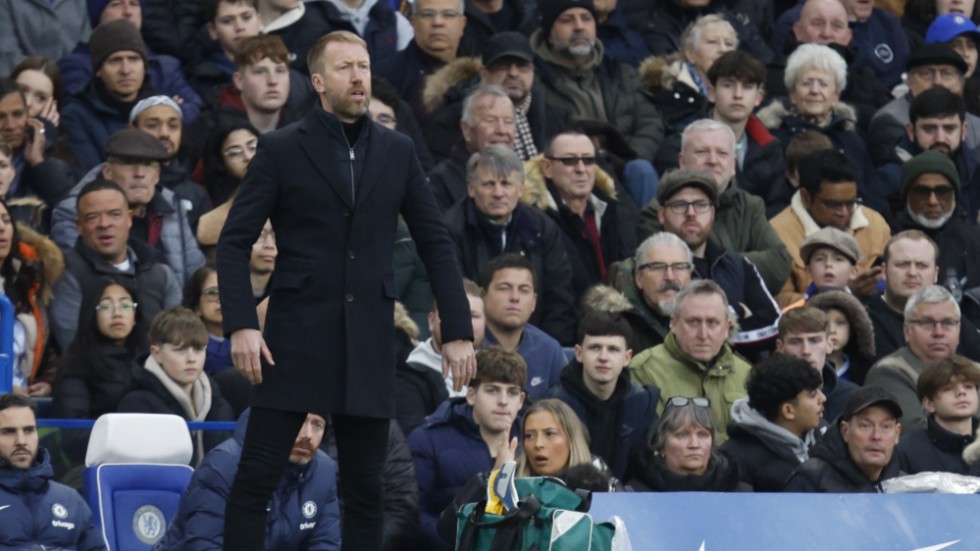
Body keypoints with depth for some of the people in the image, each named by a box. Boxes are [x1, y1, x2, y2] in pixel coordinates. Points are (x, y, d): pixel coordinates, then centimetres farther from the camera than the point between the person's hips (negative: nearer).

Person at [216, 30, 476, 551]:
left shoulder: (397, 152, 10)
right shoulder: (281, 150, 0)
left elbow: (435, 243, 11)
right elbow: (235, 242, -2)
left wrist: (458, 332, 5)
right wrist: (241, 325, -14)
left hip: (368, 344, 3)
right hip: (295, 338, -3)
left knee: (364, 486, 5)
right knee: (254, 479, -5)